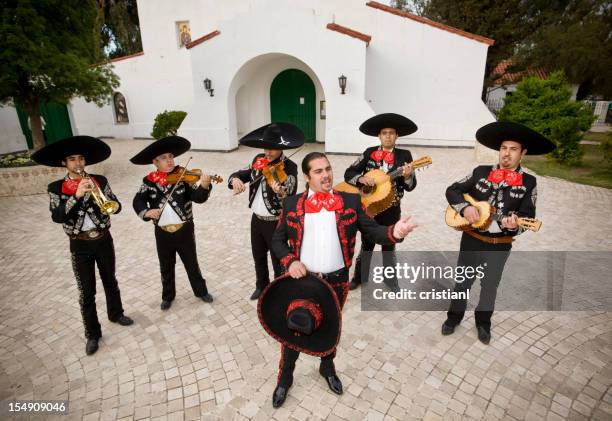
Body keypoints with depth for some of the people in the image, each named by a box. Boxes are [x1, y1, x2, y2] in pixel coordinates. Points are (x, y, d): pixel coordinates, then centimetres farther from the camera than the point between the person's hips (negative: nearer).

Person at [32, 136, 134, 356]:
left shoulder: (100, 180, -3)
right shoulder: (56, 187, -5)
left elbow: (115, 204, -9)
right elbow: (56, 216, -19)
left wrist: (113, 206, -32)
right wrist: (77, 195, -30)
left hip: (104, 240, 1)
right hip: (80, 246, -1)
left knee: (110, 281, 19)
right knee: (86, 292, 8)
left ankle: (116, 313, 41)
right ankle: (92, 333, 24)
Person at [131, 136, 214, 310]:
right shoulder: (149, 181, -4)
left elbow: (199, 198, -17)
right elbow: (138, 201, -2)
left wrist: (204, 186, -38)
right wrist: (146, 211, -23)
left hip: (184, 229, -1)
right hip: (162, 232, 2)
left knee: (192, 263, 15)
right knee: (166, 267, 19)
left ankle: (201, 291, 34)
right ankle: (168, 296, 39)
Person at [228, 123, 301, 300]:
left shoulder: (289, 167, -18)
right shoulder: (258, 160, 1)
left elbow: (291, 196, -28)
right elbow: (241, 173, 4)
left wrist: (281, 191, -51)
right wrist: (235, 179, -20)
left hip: (276, 222, -6)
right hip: (257, 219, 7)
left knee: (278, 260, 10)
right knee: (258, 256, 24)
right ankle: (262, 286, 48)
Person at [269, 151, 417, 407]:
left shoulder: (351, 201, -4)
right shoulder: (292, 204, -3)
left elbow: (373, 230, -9)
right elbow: (277, 240, 2)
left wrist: (394, 232, -29)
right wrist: (289, 261, -15)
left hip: (336, 281, 1)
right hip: (301, 280, 0)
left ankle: (327, 368, 52)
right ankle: (284, 378, 41)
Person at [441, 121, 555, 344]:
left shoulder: (528, 183, -5)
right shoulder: (480, 172, -4)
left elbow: (527, 217, -8)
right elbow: (452, 190, -2)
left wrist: (513, 225, -30)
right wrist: (465, 207, -20)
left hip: (500, 246, 0)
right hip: (471, 240, 0)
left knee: (490, 286, 17)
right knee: (463, 281, 15)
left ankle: (483, 322, 40)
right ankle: (454, 316, 36)